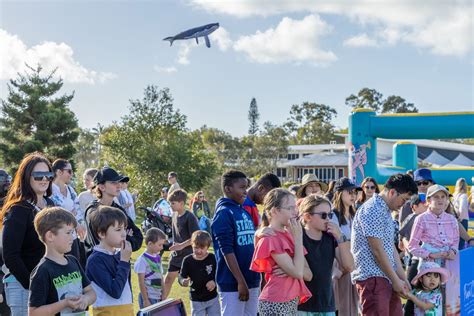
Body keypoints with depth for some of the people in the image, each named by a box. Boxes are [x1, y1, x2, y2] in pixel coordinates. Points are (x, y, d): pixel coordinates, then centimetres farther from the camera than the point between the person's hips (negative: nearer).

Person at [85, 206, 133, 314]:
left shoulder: (120, 254, 5)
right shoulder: (95, 260, -16)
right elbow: (115, 292, -22)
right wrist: (124, 261, -18)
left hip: (127, 310, 7)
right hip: (107, 312, -7)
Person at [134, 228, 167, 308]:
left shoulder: (158, 258, 9)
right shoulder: (142, 260, -12)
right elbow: (141, 282, -13)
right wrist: (145, 300, -14)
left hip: (158, 297, 7)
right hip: (148, 297, -7)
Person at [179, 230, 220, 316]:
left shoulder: (212, 258, -12)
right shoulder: (188, 260, -11)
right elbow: (181, 276, -7)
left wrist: (214, 281, -23)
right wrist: (183, 281, -30)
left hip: (212, 298, 0)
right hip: (196, 300, 0)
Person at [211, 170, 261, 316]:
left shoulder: (245, 212, 13)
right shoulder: (223, 213, -11)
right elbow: (227, 251, -17)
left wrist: (260, 276, 16)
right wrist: (240, 281, -20)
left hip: (252, 280, 8)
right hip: (232, 283, -8)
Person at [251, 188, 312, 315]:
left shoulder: (288, 235, 10)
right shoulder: (270, 239, -14)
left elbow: (308, 275, 5)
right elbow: (297, 273, -20)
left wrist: (290, 269, -16)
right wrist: (298, 238, -14)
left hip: (292, 302, 8)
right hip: (276, 304, -8)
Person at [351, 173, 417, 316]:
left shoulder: (386, 211, 17)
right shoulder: (372, 210, -15)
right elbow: (377, 250, -17)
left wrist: (403, 278, 12)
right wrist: (395, 280, -11)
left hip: (386, 278, 10)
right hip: (372, 277, -10)